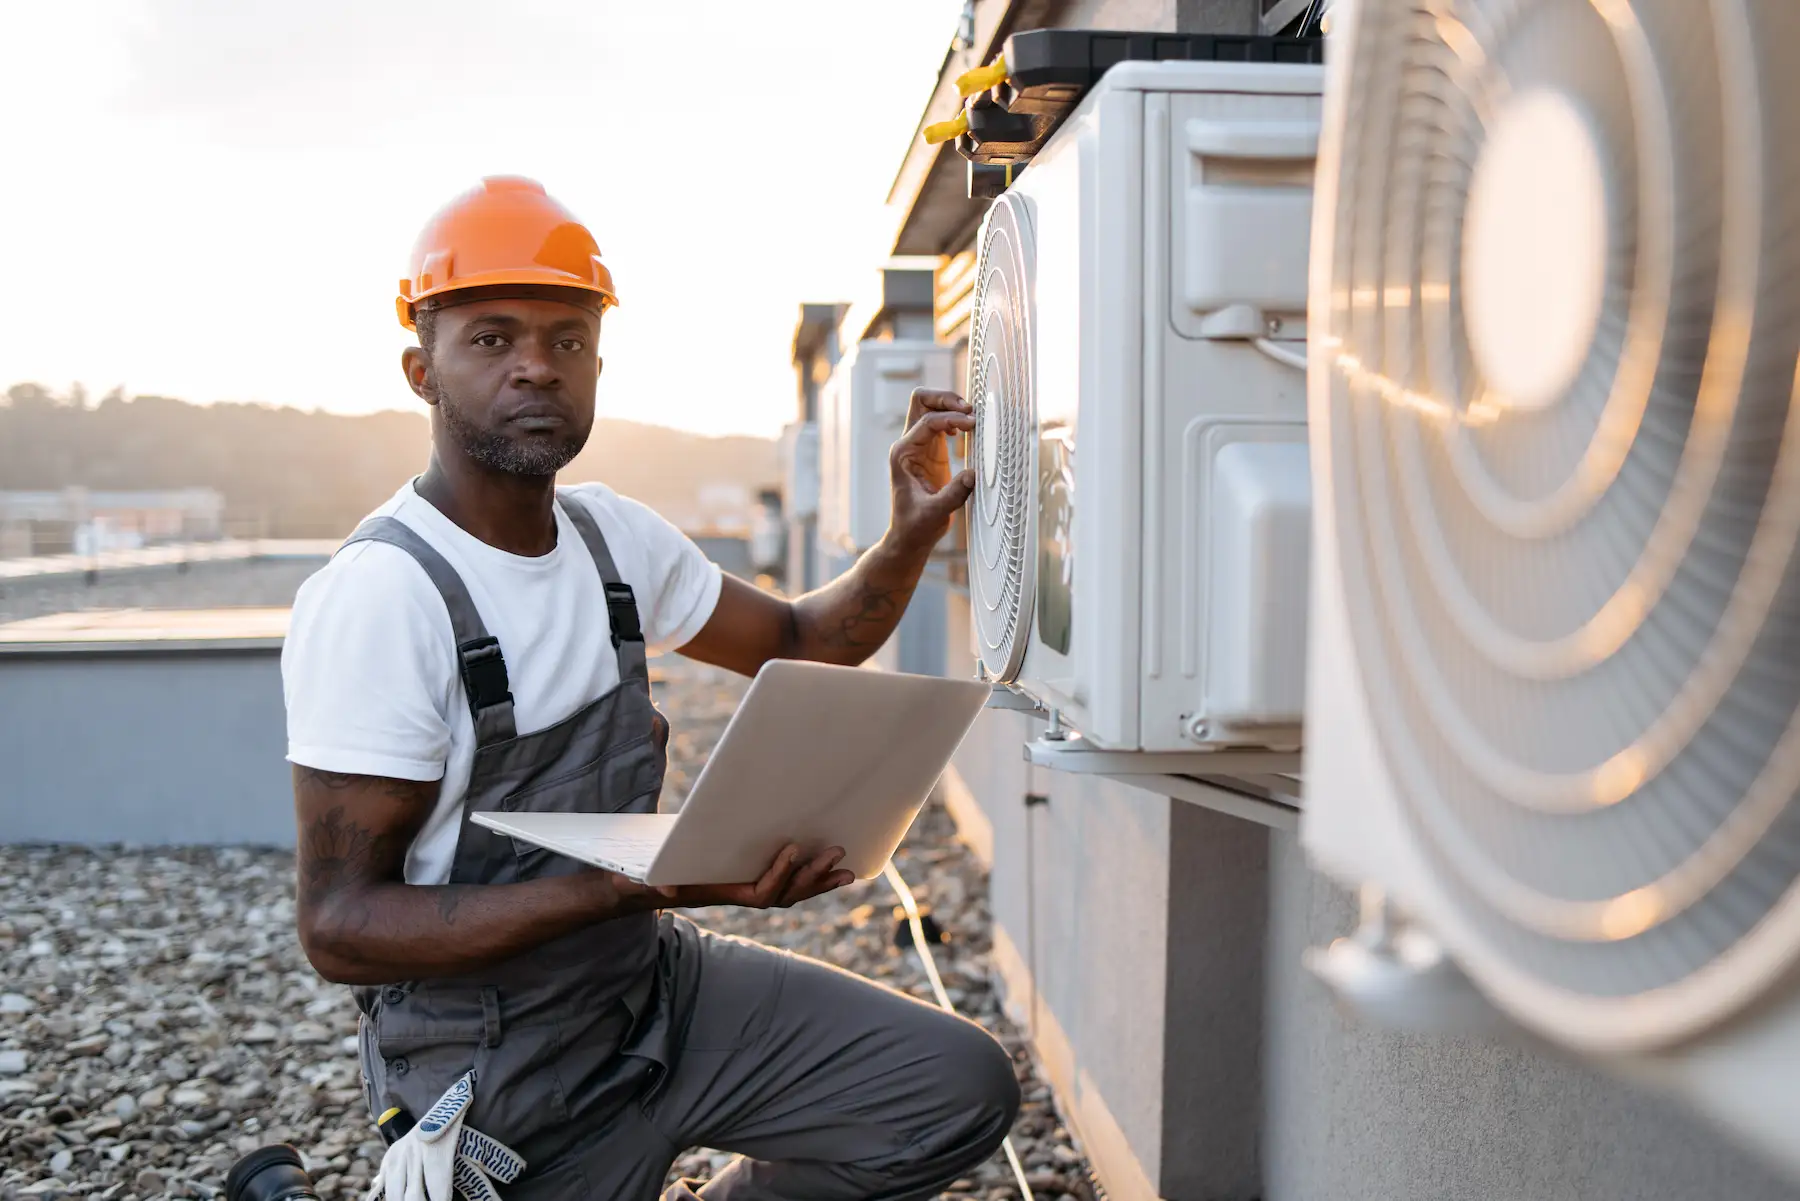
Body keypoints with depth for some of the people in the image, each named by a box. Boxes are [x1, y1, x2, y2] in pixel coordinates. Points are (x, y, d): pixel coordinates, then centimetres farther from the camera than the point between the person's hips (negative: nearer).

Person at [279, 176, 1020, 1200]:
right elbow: (342, 925, -24)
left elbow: (802, 644, 14)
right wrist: (647, 879, -33)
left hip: (658, 984, 7)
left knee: (965, 1087, -1)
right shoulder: (379, 596, -22)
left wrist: (913, 534, -5)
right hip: (505, 1082, -6)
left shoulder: (615, 538, 1)